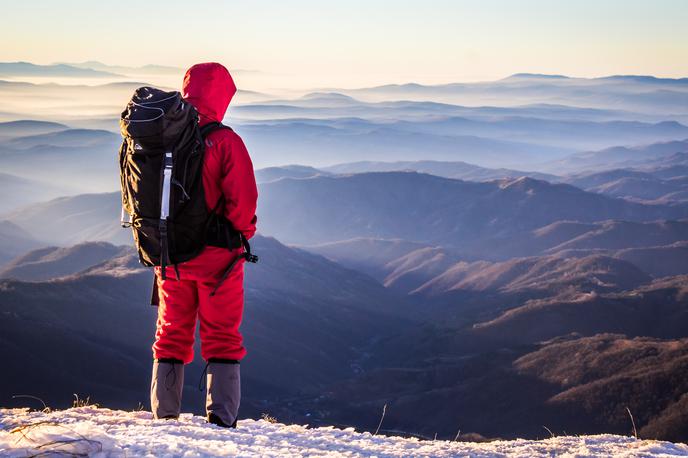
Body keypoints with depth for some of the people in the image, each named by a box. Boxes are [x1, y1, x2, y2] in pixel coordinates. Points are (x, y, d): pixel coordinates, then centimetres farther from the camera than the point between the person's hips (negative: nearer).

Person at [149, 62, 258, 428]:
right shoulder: (224, 141, -15)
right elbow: (242, 199, -18)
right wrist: (242, 233, 1)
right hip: (216, 255, -4)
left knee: (171, 332, 15)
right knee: (221, 336, 7)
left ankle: (164, 416, 17)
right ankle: (221, 417, 6)